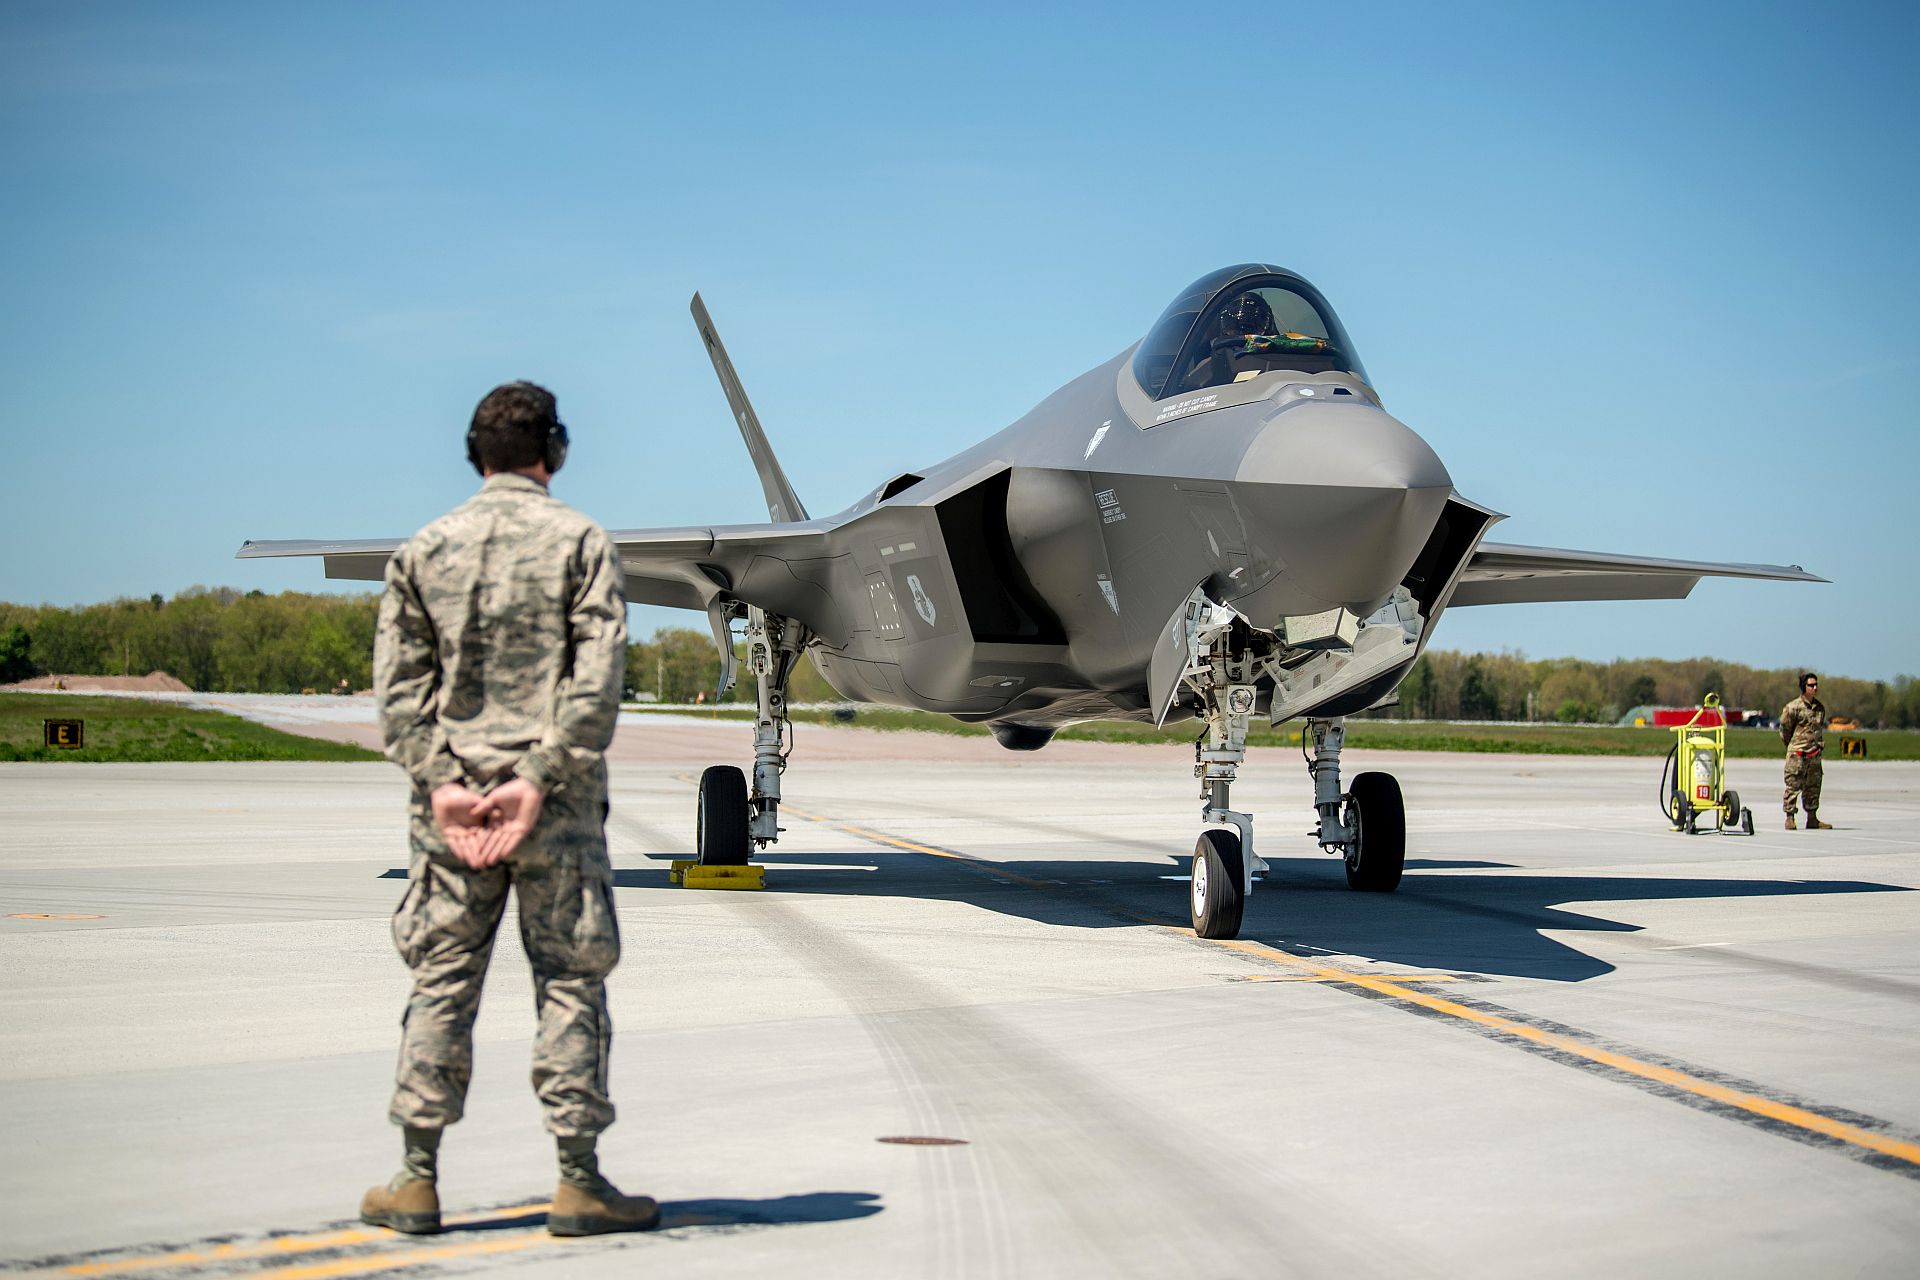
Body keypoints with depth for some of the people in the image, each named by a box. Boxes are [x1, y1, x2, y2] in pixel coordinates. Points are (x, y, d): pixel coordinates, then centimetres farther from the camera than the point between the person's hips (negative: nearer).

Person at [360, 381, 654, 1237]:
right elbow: (598, 674, -12)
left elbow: (398, 681, 0)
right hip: (556, 803, -3)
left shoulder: (424, 549, 7)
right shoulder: (580, 541, -2)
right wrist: (539, 777, -13)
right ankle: (579, 1181, 6)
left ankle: (416, 1180, 13)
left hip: (452, 800, 3)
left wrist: (441, 781, -4)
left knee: (440, 981, 9)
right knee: (570, 981, 4)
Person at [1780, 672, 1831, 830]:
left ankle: (1812, 819, 18)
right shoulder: (1793, 707, -9)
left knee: (1813, 787, 11)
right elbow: (1784, 728, -1)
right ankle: (1790, 818, 0)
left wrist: (1820, 745, 16)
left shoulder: (1820, 708, 11)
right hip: (1797, 754, -6)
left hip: (1815, 754, 6)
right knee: (1793, 785, -5)